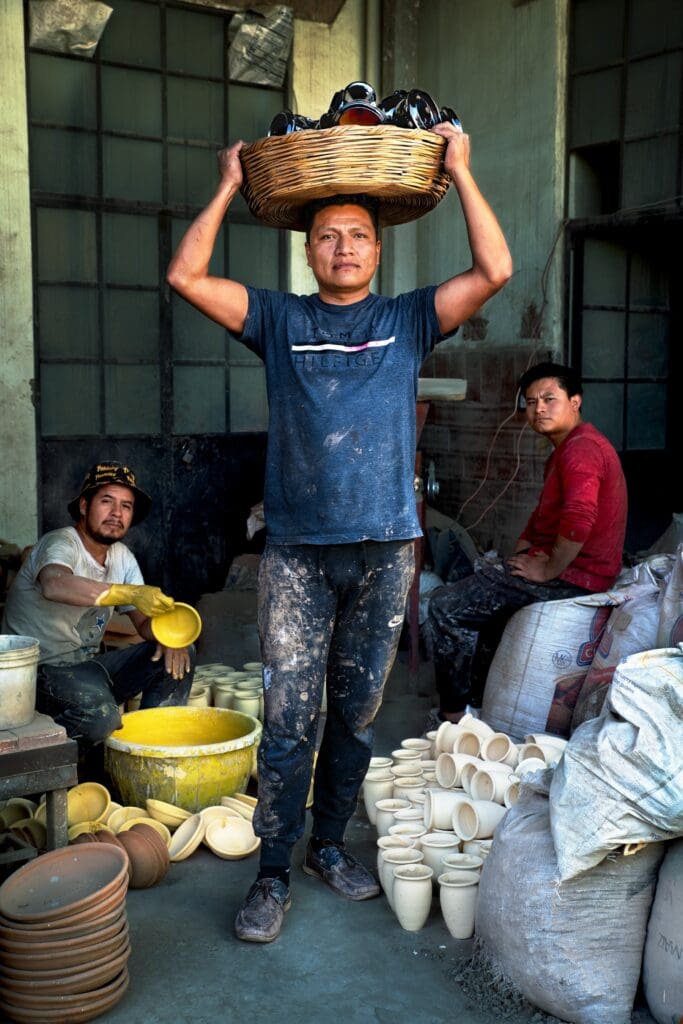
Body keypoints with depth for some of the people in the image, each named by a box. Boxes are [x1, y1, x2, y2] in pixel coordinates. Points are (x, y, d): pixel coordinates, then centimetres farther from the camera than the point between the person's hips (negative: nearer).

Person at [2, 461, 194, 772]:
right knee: (100, 716, -36)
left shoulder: (122, 556, 8)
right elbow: (54, 584, -42)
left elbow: (144, 620, 9)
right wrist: (130, 593, -49)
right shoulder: (61, 543, -17)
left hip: (88, 665, 8)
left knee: (181, 656, -3)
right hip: (43, 669, -8)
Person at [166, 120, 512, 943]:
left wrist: (460, 172, 2)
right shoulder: (279, 320, 9)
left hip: (385, 549, 1)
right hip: (297, 550, -1)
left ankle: (330, 843, 28)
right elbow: (185, 275, 1)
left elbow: (494, 270, -1)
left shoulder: (408, 319, 10)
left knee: (356, 712, 11)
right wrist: (229, 188, 6)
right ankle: (274, 874, 11)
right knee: (288, 716, -1)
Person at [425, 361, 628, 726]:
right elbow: (542, 517, 25)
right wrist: (516, 558, 12)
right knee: (475, 590, 26)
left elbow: (579, 520, -32)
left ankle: (454, 714, -1)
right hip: (565, 568, 11)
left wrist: (548, 570, -21)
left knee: (445, 606, -11)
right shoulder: (564, 450, 19)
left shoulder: (581, 448, -18)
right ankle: (477, 697, 24)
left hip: (573, 576, -11)